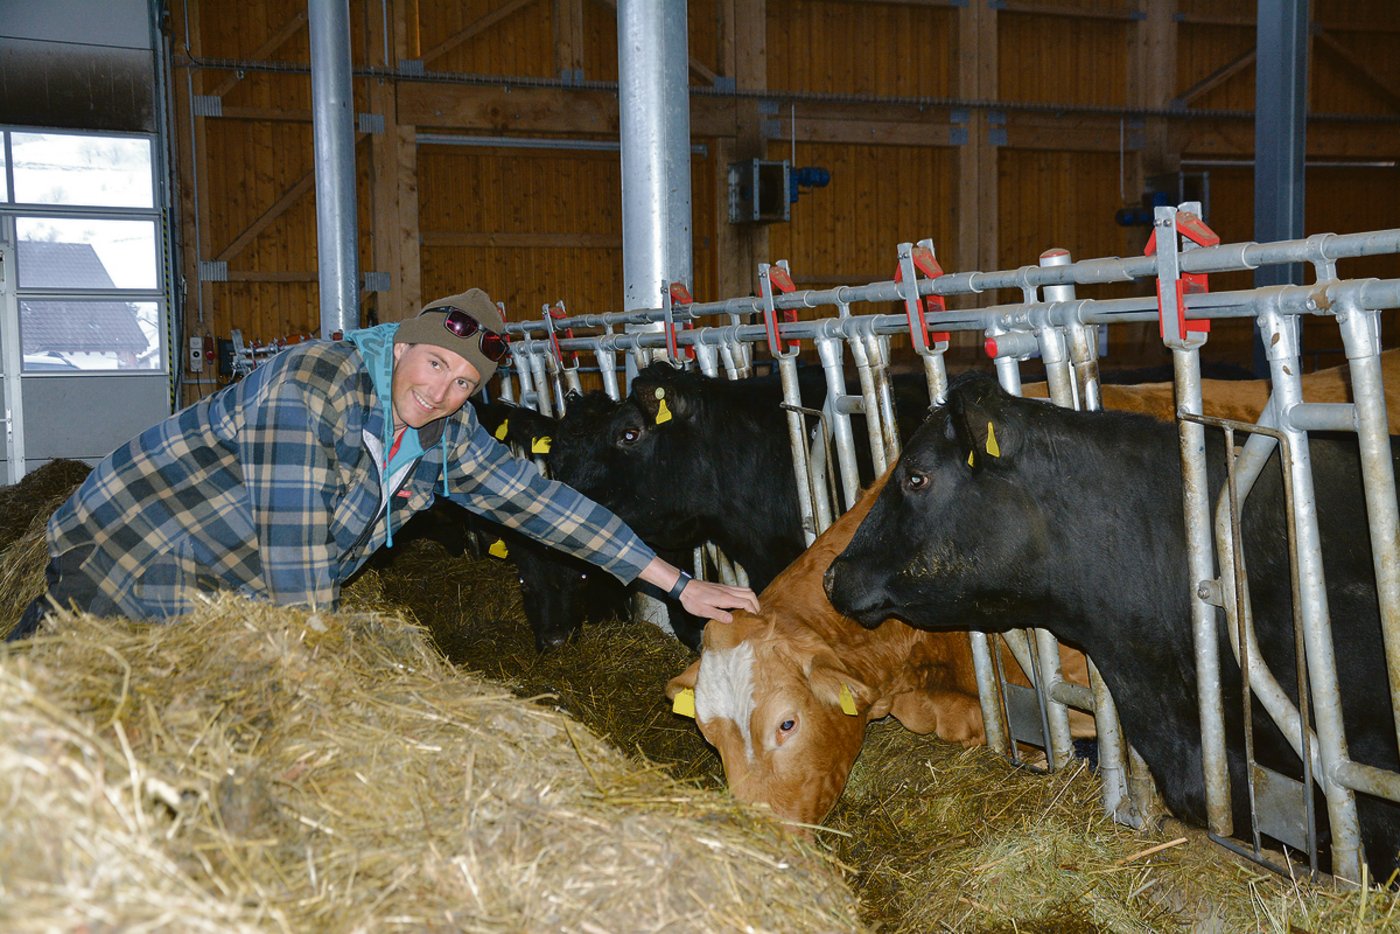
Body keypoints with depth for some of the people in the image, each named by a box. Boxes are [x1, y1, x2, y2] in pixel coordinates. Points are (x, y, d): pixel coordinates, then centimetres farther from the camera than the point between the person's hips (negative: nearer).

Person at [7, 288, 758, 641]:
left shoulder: (445, 437, -3)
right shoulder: (311, 386, -28)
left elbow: (542, 501, 1)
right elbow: (296, 554, -31)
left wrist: (679, 585, 0)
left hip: (227, 601, 8)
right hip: (125, 566, -7)